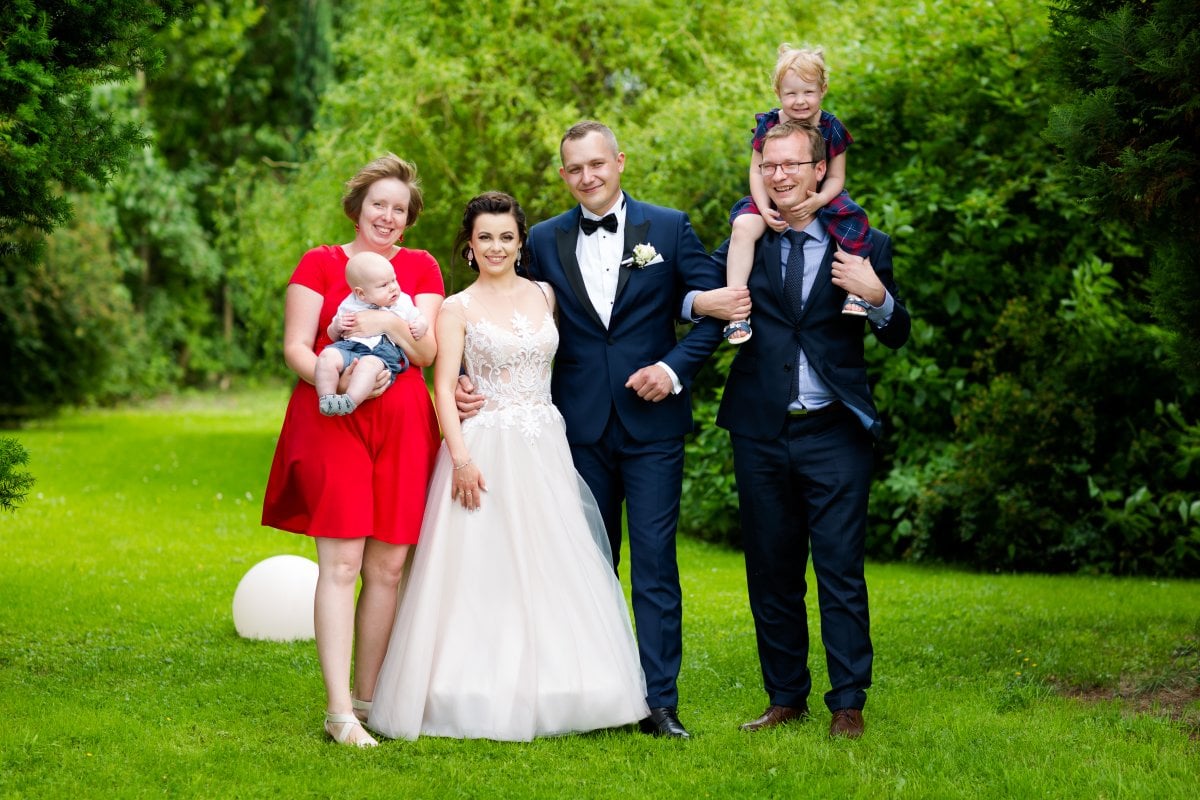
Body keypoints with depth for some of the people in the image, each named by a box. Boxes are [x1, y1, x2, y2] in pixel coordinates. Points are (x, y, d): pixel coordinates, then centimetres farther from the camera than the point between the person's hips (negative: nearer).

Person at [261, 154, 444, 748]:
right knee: (341, 563, -10)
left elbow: (427, 352, 4)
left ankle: (368, 698, 14)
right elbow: (295, 347, 0)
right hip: (332, 424, -3)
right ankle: (338, 710, -11)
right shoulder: (319, 264, 7)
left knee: (388, 567, 4)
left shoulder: (421, 268, 14)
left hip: (401, 428, 3)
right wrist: (336, 380, -18)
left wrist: (390, 323, -15)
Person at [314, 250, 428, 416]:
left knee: (369, 364, -38)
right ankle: (326, 399, -33)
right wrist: (336, 327, 1)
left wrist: (421, 326, 5)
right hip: (349, 347, 3)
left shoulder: (403, 302, 17)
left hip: (385, 351, -2)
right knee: (328, 356, -29)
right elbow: (333, 336, 24)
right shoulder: (349, 305, 17)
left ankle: (350, 401, -52)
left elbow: (419, 319, 29)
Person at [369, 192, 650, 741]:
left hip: (545, 450, 4)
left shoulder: (545, 296, 12)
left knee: (549, 568, 4)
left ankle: (548, 692, 12)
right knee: (485, 570, -5)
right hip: (486, 449, -4)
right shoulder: (457, 309, 1)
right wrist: (461, 457, -16)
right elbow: (444, 388, -6)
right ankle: (485, 697, -1)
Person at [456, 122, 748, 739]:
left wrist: (676, 367, -12)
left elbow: (714, 308, 1)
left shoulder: (668, 228, 2)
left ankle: (659, 701, -1)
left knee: (655, 562, -3)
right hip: (580, 427, 2)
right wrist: (479, 382, -5)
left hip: (652, 422, -2)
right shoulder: (545, 241, 8)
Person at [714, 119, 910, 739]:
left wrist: (877, 297, -17)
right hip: (760, 433, 3)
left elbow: (897, 337, 4)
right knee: (770, 572, 10)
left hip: (834, 434, -2)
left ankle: (848, 705, 5)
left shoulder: (863, 246, 2)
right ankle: (785, 698, 21)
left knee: (840, 572, -3)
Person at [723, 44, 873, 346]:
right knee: (743, 227, -30)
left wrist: (820, 199, -27)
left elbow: (835, 177, -5)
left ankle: (856, 292, -12)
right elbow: (757, 170, -6)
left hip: (821, 197, 1)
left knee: (856, 225, -27)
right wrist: (765, 209, -22)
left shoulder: (831, 127, -9)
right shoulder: (767, 125, -10)